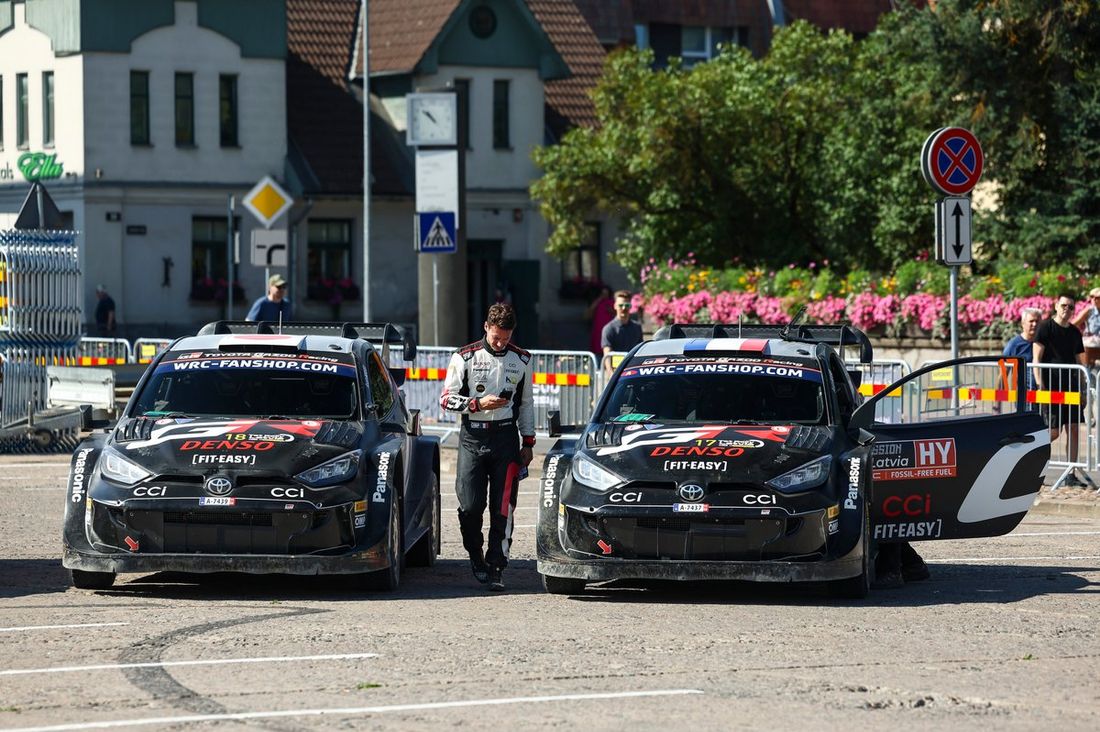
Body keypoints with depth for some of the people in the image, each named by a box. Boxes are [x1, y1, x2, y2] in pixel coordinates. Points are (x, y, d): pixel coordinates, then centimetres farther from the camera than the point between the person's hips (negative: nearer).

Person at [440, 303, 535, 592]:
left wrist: (528, 442, 15)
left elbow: (526, 403, 19)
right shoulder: (465, 357, 2)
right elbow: (446, 398, 1)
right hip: (472, 437, -1)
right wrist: (479, 404, -14)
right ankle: (475, 554, 18)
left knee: (503, 508, -6)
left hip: (506, 437, 1)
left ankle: (496, 567, -4)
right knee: (470, 505, -7)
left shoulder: (521, 360, 11)